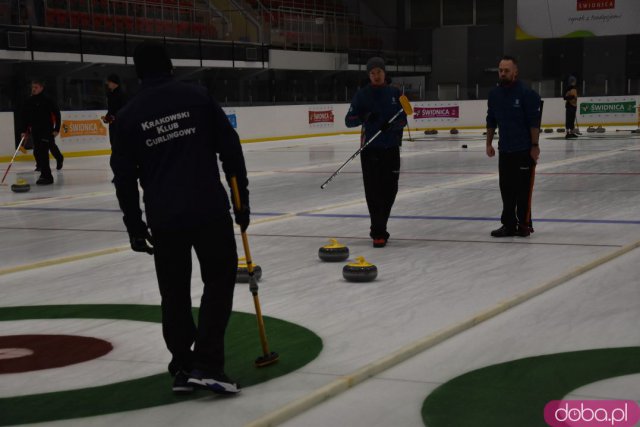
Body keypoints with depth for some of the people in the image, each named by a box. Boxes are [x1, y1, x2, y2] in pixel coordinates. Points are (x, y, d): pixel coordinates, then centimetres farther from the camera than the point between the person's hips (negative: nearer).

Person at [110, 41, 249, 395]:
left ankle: (182, 368, 16)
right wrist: (242, 199, 6)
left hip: (163, 218, 2)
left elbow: (124, 176, 5)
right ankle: (206, 363, -1)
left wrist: (134, 225, 12)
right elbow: (230, 150, -1)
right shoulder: (197, 97, 1)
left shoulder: (128, 114, 3)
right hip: (209, 209, -2)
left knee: (174, 292, 13)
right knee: (219, 280, 8)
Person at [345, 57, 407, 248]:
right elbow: (349, 121, -3)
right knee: (373, 190, -7)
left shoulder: (395, 93, 4)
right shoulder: (362, 94, -1)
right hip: (370, 148, -2)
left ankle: (378, 228, 27)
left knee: (390, 189, 8)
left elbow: (403, 120, 3)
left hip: (391, 148, 2)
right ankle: (379, 233, -5)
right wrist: (364, 117, -22)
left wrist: (391, 124, -18)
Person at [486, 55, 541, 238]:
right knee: (506, 189, 8)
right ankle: (509, 224, 15)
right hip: (504, 150, 6)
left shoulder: (526, 93, -11)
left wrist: (535, 145, -13)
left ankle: (524, 224, 7)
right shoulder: (494, 94, 8)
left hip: (524, 150, -6)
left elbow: (534, 122, -11)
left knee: (523, 189, -1)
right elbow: (491, 121, 17)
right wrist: (489, 143, 15)